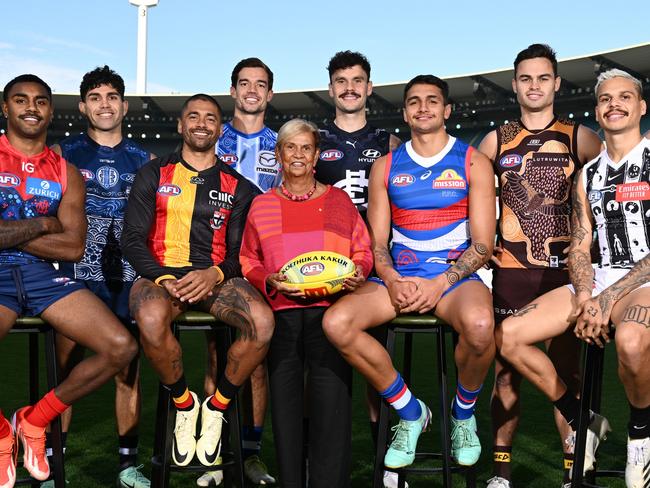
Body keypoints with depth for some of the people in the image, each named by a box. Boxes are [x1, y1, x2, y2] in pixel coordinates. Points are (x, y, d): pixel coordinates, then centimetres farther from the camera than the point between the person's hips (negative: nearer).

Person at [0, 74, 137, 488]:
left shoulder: (66, 172, 13)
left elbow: (74, 247, 0)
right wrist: (43, 225, -3)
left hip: (45, 275, 4)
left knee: (121, 346, -14)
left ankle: (35, 420, 7)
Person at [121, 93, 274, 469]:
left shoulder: (238, 187, 15)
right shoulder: (154, 175, 13)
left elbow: (240, 252, 9)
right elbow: (132, 239, 5)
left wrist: (214, 274, -14)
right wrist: (163, 279, -14)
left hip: (216, 278, 1)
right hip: (161, 273, -1)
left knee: (263, 322, -31)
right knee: (151, 319, -38)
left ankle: (217, 407, -5)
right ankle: (184, 404, -8)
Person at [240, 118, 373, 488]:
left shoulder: (338, 200, 16)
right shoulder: (262, 205, 17)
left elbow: (363, 251, 16)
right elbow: (248, 260, 15)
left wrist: (358, 274, -5)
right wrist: (269, 282, -4)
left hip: (330, 308, -1)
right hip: (281, 309, 1)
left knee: (331, 400, -10)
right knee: (284, 398, -1)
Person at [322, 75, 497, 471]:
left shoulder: (473, 163, 5)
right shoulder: (386, 167, 13)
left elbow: (483, 244, -2)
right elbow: (377, 242, 10)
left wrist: (440, 284, -16)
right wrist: (392, 281, -11)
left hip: (456, 273, -3)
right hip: (399, 276, 3)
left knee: (479, 324, -37)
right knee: (336, 322, -24)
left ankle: (464, 414, -4)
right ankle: (410, 412, -4)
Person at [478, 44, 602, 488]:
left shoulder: (579, 138, 5)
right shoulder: (496, 141, 10)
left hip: (564, 268, -1)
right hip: (511, 269, 1)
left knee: (567, 367, 0)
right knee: (506, 368, 2)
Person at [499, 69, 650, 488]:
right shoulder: (588, 175, 15)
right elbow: (580, 247, 12)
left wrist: (606, 299, -18)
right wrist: (583, 298, -9)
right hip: (598, 282, 6)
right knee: (508, 335, -8)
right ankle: (582, 421, 9)